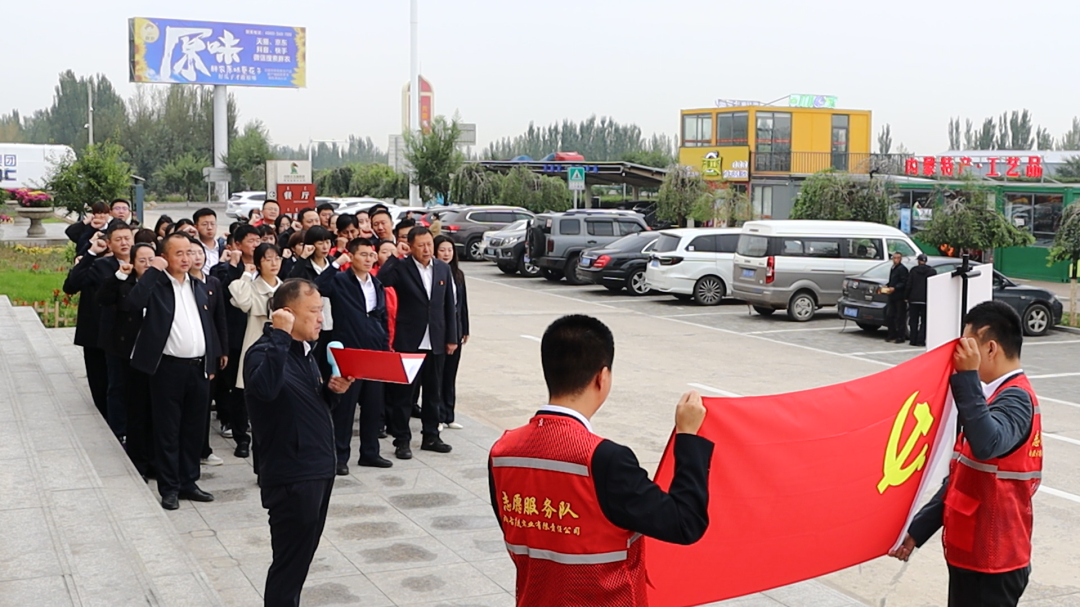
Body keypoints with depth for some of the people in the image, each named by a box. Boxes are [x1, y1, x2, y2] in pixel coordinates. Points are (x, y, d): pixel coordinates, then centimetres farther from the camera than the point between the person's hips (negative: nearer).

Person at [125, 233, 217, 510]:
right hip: (169, 368, -5)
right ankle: (169, 488, 11)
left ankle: (188, 482, 22)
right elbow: (134, 302, -25)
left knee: (194, 429, 11)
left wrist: (211, 364, 14)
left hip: (198, 367, 5)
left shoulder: (199, 287, 14)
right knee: (168, 431, 2)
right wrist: (153, 270, -19)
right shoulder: (156, 285, -4)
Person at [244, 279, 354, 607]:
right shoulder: (266, 352, -16)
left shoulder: (302, 350, 11)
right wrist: (280, 335, -34)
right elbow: (265, 388, -40)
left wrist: (332, 390, 2)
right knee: (289, 563, 0)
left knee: (301, 557, 19)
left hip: (319, 469, 9)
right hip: (292, 477, -9)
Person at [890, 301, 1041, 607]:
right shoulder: (1001, 396, 13)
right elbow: (961, 477, 15)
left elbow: (986, 445, -39)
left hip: (991, 560, -9)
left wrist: (966, 377, -36)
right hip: (972, 552, 9)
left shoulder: (1015, 399, -16)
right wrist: (917, 529, 10)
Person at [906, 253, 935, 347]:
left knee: (914, 320, 8)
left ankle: (913, 340, 5)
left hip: (914, 299, 0)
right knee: (924, 321, 5)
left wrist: (906, 297, 4)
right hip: (926, 300, 0)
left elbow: (909, 285, -3)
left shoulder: (913, 270, -1)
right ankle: (920, 340, -3)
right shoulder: (932, 271, 0)